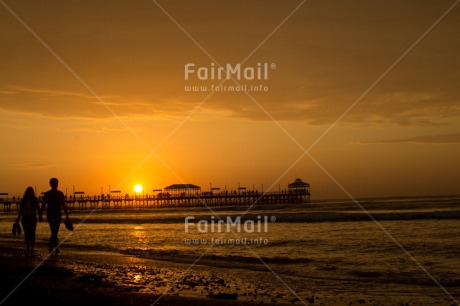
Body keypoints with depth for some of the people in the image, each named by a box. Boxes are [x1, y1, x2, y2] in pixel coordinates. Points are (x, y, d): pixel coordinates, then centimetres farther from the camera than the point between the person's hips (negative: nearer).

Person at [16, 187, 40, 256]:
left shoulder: (35, 200, 0)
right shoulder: (23, 200, 5)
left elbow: (38, 209, 5)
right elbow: (20, 210, 10)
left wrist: (40, 216, -6)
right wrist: (18, 218, 3)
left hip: (33, 218, -2)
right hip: (25, 218, 2)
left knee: (32, 233, -10)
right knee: (26, 234, 5)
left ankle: (32, 249, -5)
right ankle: (27, 248, 13)